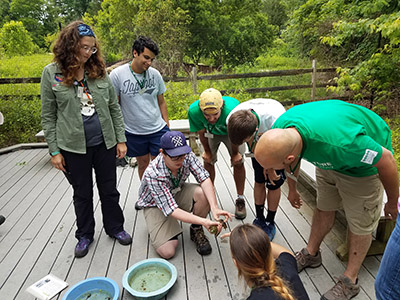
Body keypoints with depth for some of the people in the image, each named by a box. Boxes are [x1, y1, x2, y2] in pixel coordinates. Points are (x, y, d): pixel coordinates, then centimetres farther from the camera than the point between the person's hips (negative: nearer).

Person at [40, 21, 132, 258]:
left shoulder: (100, 71, 1)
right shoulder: (52, 74, -6)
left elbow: (114, 108, 4)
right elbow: (48, 116, -3)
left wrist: (121, 139, 1)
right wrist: (54, 151, -4)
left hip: (104, 143, 2)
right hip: (73, 147, -1)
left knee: (109, 189, 14)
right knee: (82, 193, 14)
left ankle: (115, 227, 35)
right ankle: (85, 234, 35)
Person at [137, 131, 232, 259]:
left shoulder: (187, 156, -25)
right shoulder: (152, 174, -37)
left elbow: (204, 178, -27)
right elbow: (171, 210, -38)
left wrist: (214, 208, -44)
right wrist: (204, 221, -48)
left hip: (177, 192, 4)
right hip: (156, 205, -4)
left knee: (203, 193, -30)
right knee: (167, 252, -19)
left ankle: (196, 231, -2)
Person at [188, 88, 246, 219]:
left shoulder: (232, 109, -46)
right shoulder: (194, 111, -38)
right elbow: (201, 132, -17)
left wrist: (235, 153, -10)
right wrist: (207, 151, -4)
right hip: (211, 133, 2)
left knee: (238, 163, -4)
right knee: (208, 162, 2)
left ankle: (240, 199, 13)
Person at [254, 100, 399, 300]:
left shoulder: (339, 143, -47)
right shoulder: (281, 128, -26)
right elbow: (292, 162, -1)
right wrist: (292, 189, 15)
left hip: (362, 160, -5)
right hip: (328, 159, 6)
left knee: (360, 223, 4)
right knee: (324, 208, 18)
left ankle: (350, 281, 23)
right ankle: (311, 254, 39)